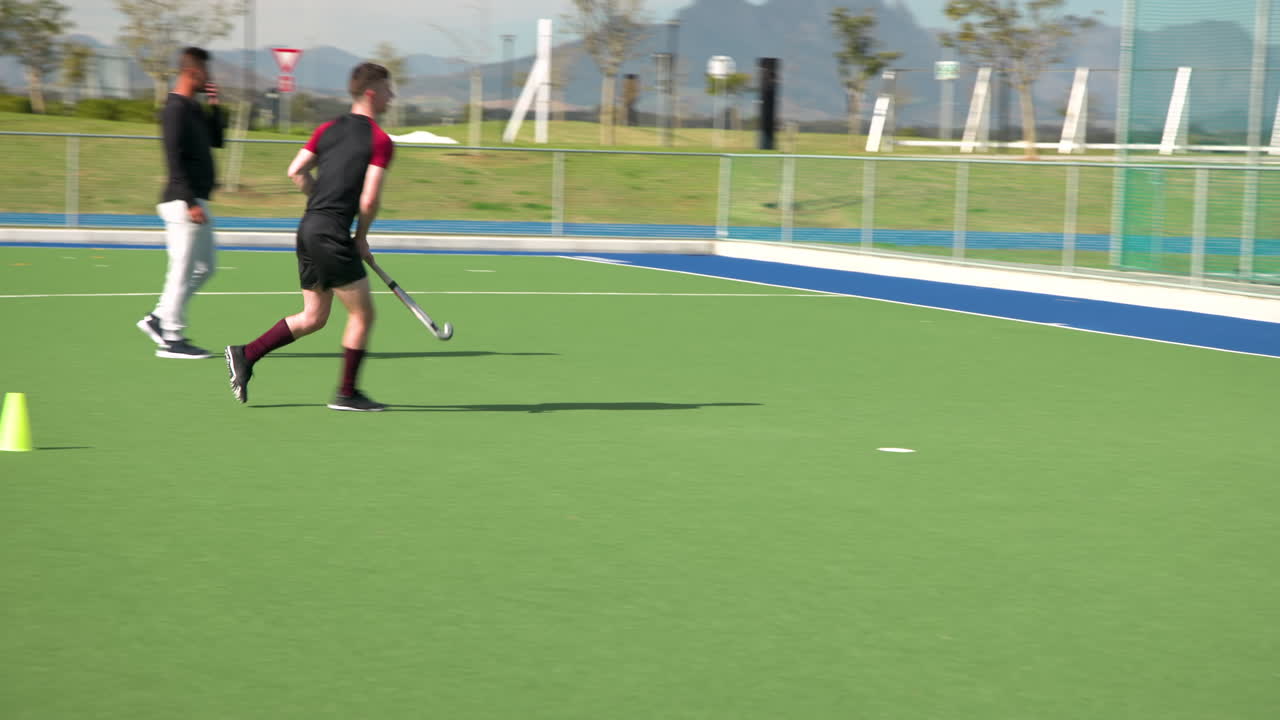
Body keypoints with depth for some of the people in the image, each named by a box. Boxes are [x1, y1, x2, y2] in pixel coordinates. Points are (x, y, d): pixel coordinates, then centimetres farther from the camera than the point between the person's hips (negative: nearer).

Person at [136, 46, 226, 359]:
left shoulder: (193, 108, 16)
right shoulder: (176, 108, -13)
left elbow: (216, 139, 25)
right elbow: (175, 158, -20)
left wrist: (215, 107, 11)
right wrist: (190, 202, -23)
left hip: (196, 201, 10)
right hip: (183, 202, -10)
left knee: (203, 267, 15)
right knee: (183, 270, -6)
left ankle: (159, 319, 18)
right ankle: (171, 339, -1)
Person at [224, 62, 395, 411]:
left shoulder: (328, 129, 13)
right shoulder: (380, 140, -8)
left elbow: (296, 172, 10)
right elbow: (369, 200, -15)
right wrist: (361, 237, 1)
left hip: (308, 227, 8)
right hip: (332, 235, -8)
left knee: (313, 318, 18)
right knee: (363, 314, 4)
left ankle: (245, 355, 14)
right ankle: (347, 393, 9)